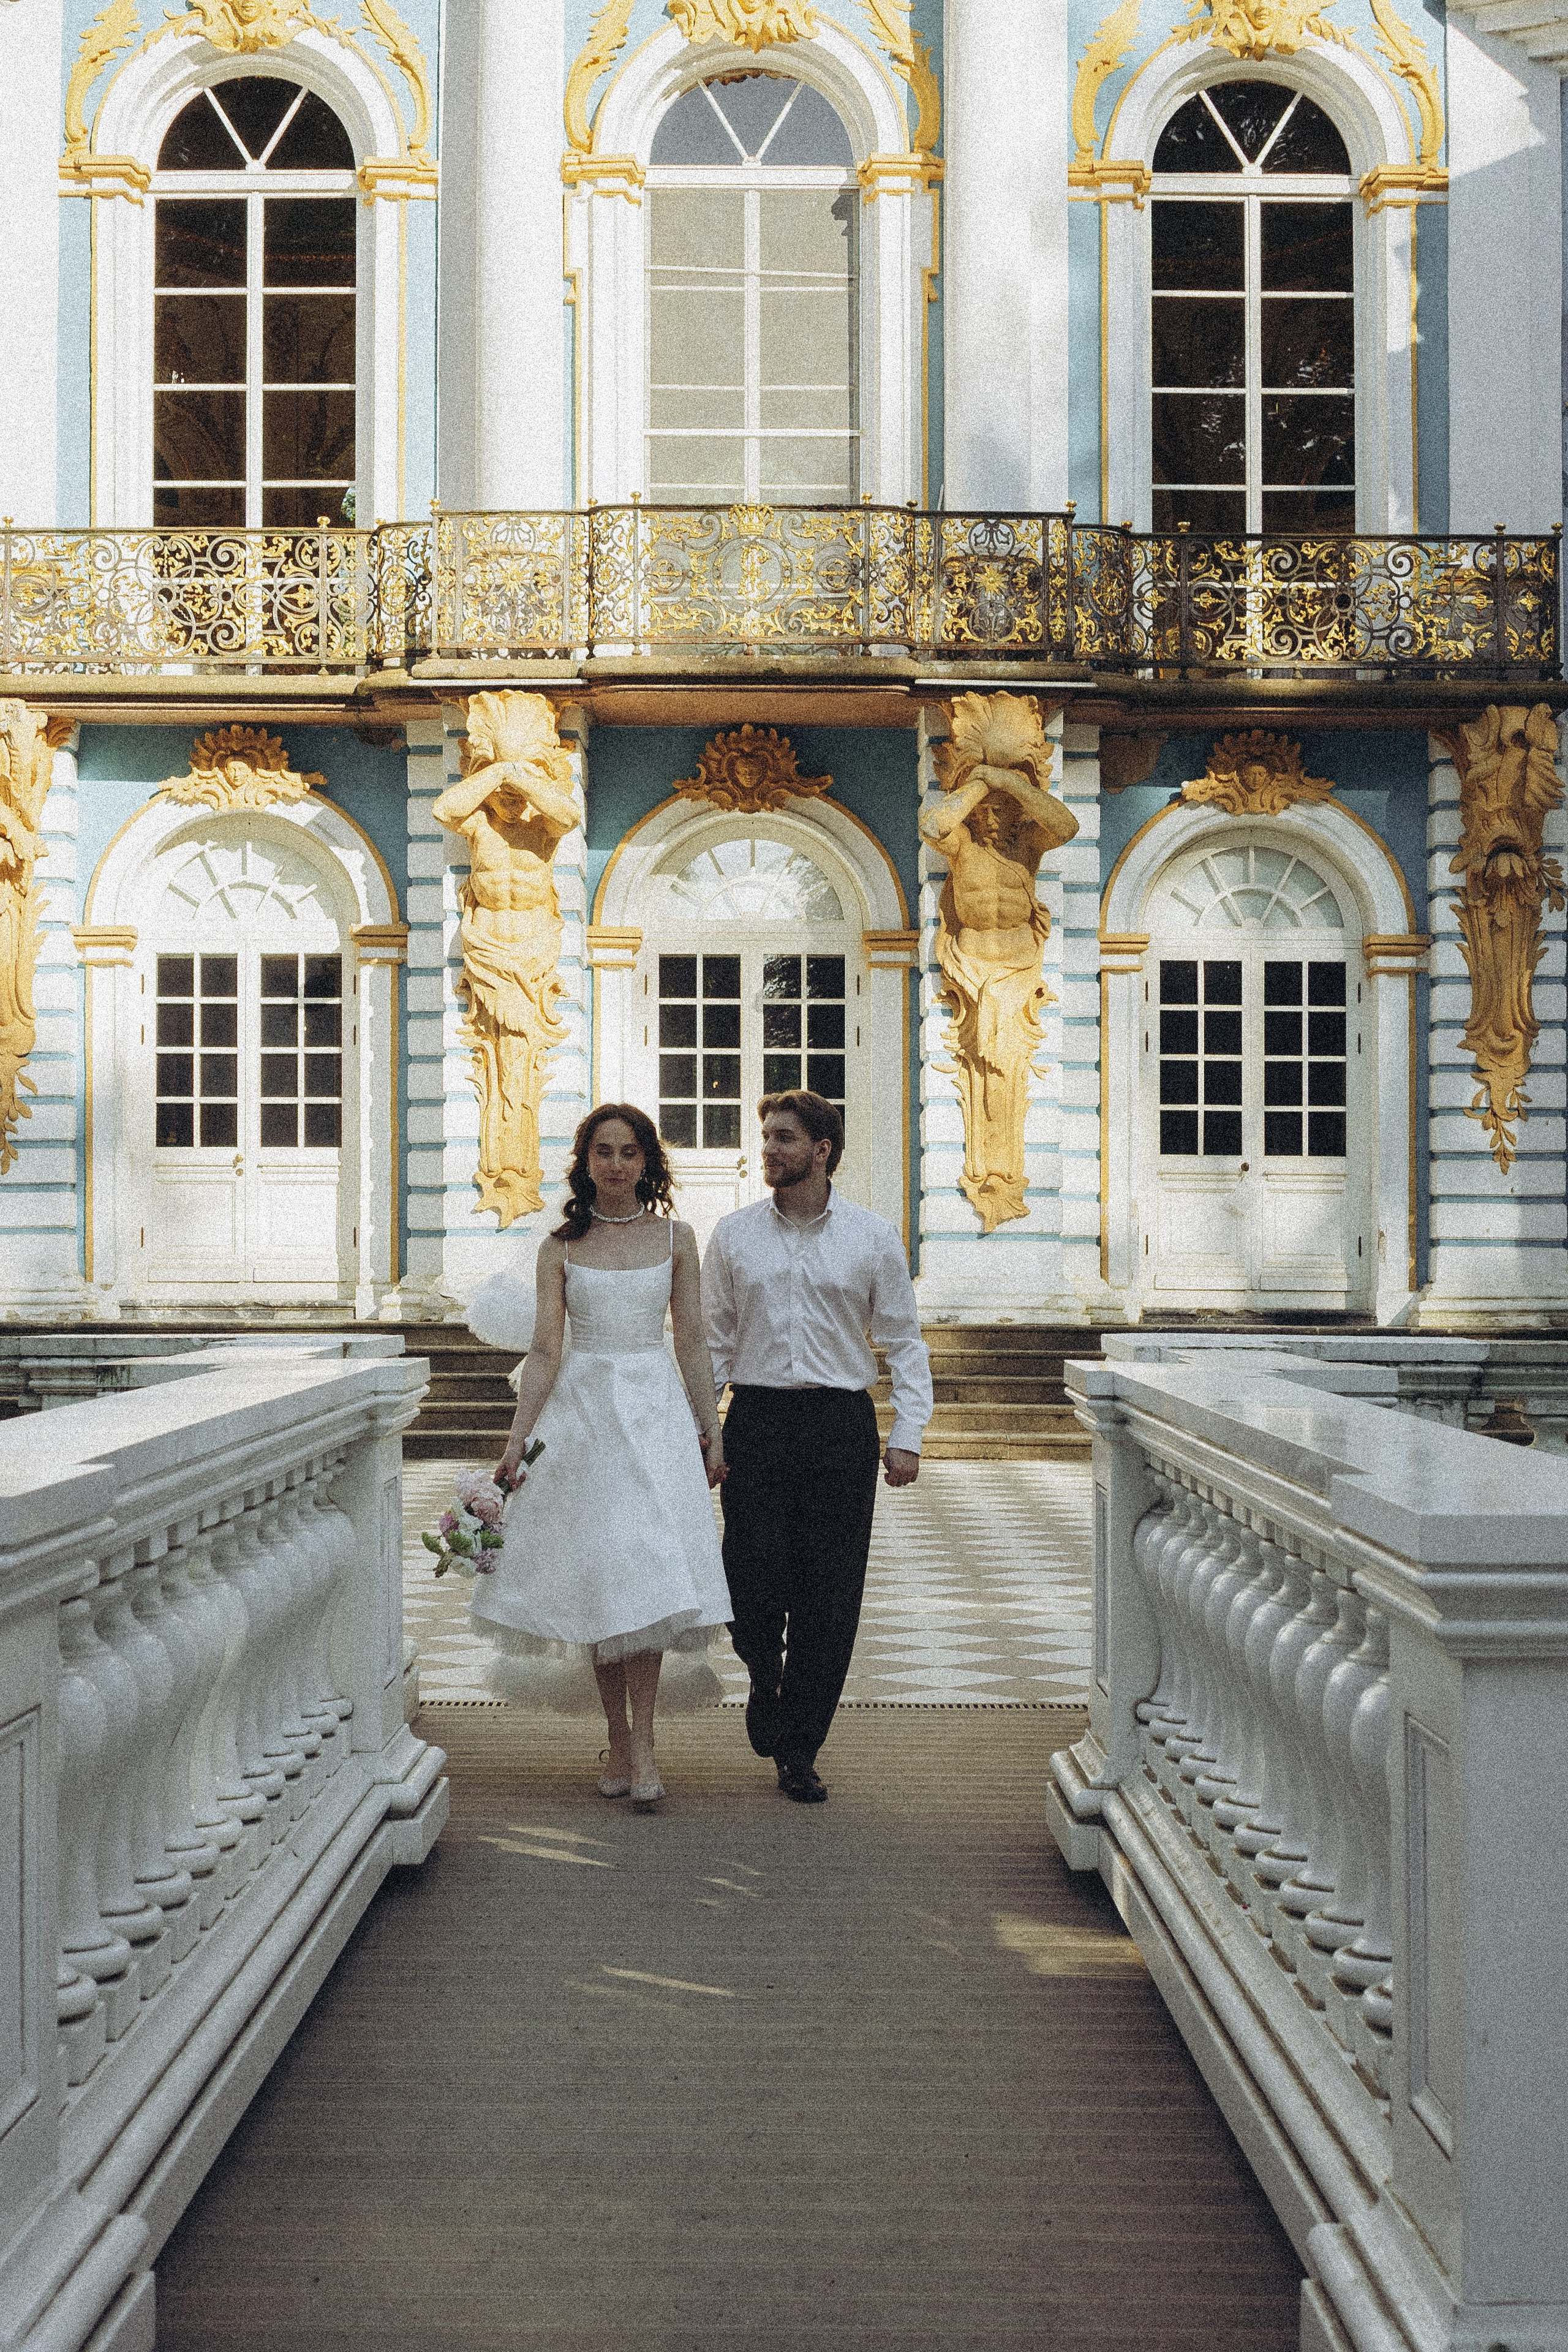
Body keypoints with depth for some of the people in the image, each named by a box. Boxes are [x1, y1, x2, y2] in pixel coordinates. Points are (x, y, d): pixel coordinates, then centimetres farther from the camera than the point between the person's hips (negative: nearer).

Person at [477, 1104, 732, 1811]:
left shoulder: (675, 1238, 6)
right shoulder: (561, 1248, 5)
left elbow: (692, 1342, 7)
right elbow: (543, 1352, 1)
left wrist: (711, 1429, 4)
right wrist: (516, 1441, -5)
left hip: (655, 1411, 0)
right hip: (580, 1411, 1)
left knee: (648, 1573, -9)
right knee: (597, 1577, 2)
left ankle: (640, 1745, -5)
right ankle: (621, 1740, 13)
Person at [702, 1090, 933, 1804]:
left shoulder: (873, 1238, 4)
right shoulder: (733, 1235, 7)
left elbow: (905, 1341, 6)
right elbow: (714, 1342, 10)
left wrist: (907, 1436, -2)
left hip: (842, 1426, 0)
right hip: (758, 1421, 1)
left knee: (828, 1597, 1)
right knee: (751, 1582, -7)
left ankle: (798, 1752, 14)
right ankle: (765, 1675, 28)